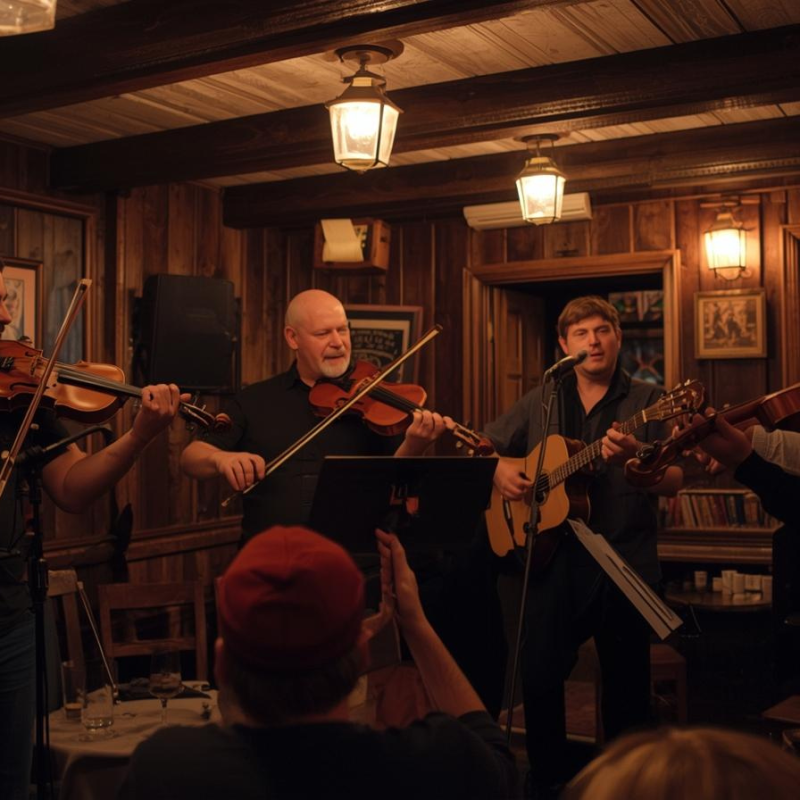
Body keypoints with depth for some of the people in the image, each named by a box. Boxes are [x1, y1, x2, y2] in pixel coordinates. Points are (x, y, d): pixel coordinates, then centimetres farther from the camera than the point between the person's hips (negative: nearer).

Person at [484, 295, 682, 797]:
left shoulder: (648, 400, 0)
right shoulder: (540, 402, 9)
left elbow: (675, 482, -7)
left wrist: (635, 457, -27)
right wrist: (499, 470, -5)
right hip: (553, 557, 2)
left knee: (626, 684, 7)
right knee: (539, 674, 2)